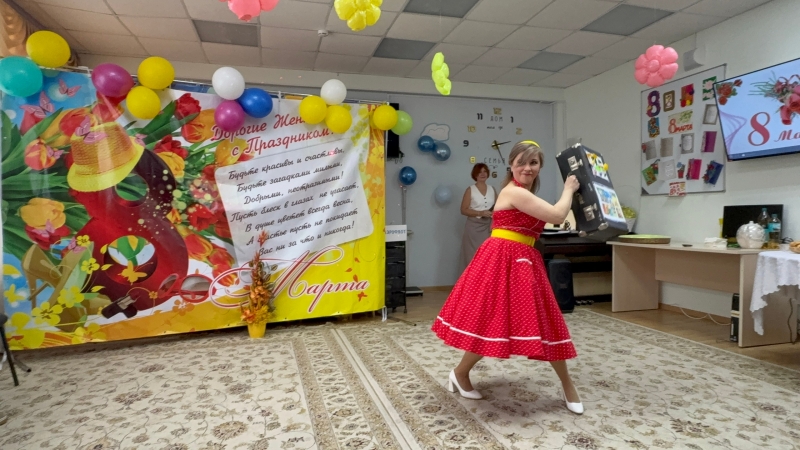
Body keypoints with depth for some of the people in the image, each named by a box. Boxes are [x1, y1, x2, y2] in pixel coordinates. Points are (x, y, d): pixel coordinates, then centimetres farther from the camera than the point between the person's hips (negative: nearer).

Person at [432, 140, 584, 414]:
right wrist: (568, 189, 0)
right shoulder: (514, 192, -14)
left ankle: (567, 386, 22)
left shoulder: (527, 196, 18)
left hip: (525, 262, 9)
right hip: (502, 261, -9)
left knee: (543, 322, 10)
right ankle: (460, 373, 18)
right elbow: (557, 216, -17)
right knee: (493, 321, -5)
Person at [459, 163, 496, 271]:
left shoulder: (492, 189, 11)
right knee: (473, 256, -4)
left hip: (488, 227, 3)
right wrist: (480, 213, -14)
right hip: (474, 227, -3)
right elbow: (463, 210, -5)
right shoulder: (470, 190, 0)